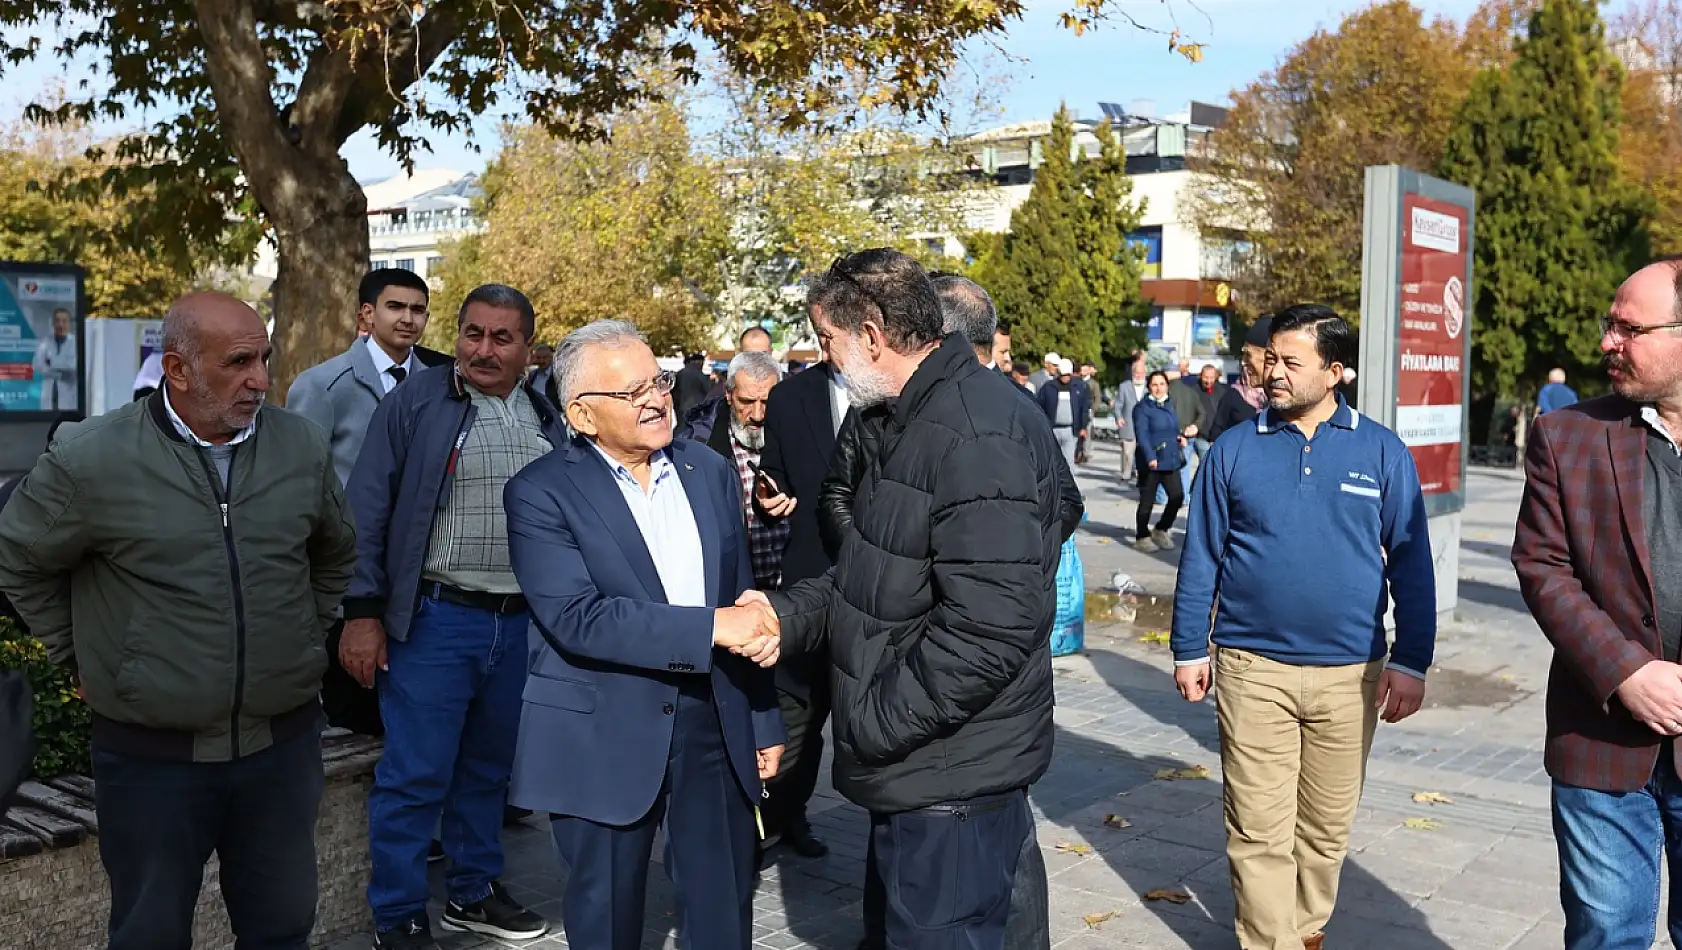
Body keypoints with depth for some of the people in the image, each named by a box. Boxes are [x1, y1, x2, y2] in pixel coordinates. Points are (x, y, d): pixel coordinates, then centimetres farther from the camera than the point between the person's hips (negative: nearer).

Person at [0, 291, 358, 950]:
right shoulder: (90, 459, -12)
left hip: (283, 741, 3)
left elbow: (336, 554, 16)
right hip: (151, 753, -2)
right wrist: (80, 655, 5)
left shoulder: (304, 447, -1)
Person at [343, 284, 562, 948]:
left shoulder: (549, 419, 9)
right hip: (434, 620, -4)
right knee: (415, 777, 0)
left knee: (489, 770, 17)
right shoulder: (413, 405, -5)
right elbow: (367, 513, -6)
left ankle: (473, 893, 33)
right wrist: (362, 614, -10)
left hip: (523, 624, 5)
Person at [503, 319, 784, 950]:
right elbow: (577, 618, -22)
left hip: (717, 728, 4)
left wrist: (764, 723, 13)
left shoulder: (712, 472, 6)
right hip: (602, 739, -4)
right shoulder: (542, 493, -10)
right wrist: (712, 628, -26)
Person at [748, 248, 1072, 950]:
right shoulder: (921, 419, 13)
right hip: (917, 768, 10)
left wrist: (877, 721, -20)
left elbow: (992, 623, -29)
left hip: (952, 781, -10)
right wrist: (787, 613, 2)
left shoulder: (977, 435, -22)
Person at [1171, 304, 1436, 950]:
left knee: (1326, 826, 14)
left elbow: (1411, 563, 3)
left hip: (1350, 674, 1)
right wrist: (1188, 649, 3)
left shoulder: (1382, 452, 1)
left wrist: (1411, 662, 0)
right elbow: (1201, 557, 4)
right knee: (1259, 831, 0)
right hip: (1252, 670, -1)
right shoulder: (1234, 450, 1)